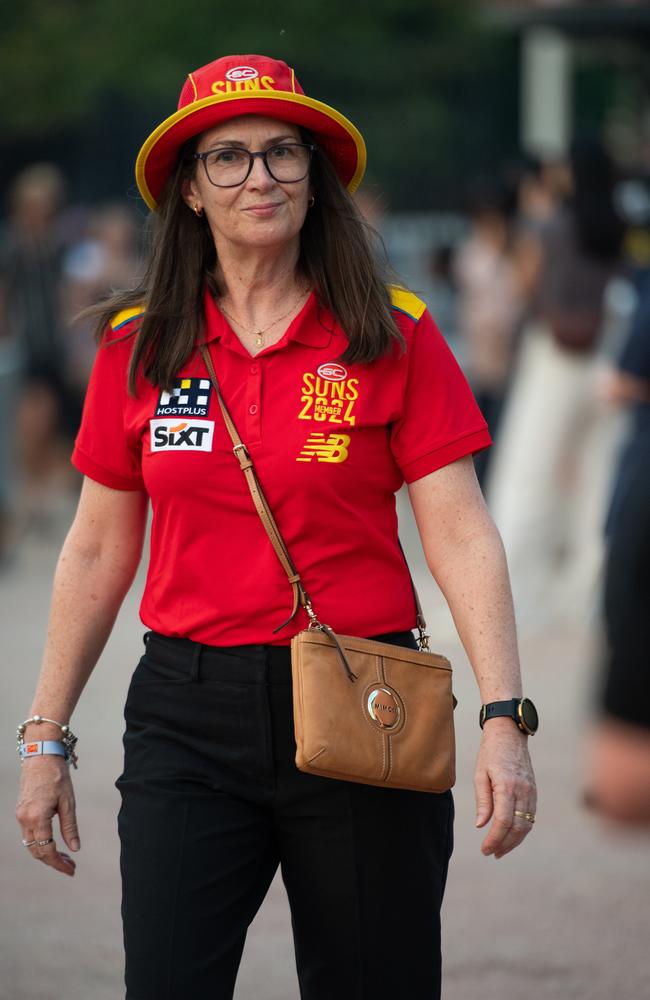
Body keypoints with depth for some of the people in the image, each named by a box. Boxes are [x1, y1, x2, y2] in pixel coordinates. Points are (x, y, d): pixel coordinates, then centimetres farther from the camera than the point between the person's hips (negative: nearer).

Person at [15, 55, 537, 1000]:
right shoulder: (139, 348, 6)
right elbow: (98, 552, 12)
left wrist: (505, 718, -15)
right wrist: (46, 738, 11)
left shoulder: (395, 337, 0)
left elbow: (461, 534, -5)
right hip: (188, 711, 1)